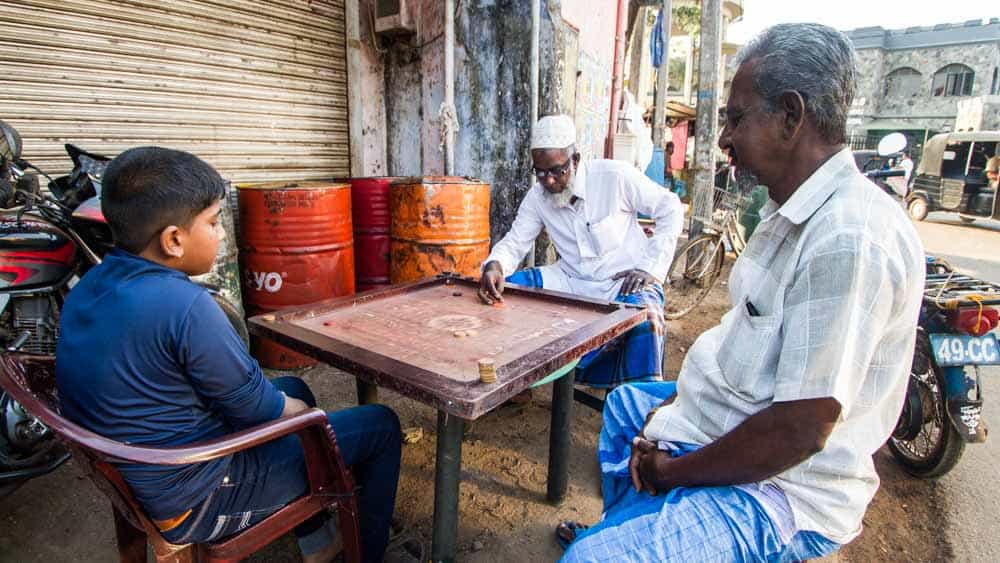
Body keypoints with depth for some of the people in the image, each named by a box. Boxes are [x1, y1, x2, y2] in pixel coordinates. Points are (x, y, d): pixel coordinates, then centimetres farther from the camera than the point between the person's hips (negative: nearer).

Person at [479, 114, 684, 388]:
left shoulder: (614, 175, -14)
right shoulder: (537, 196, -2)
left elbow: (670, 208, -5)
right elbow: (514, 242, -3)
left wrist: (651, 267, -12)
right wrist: (495, 266, -27)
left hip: (626, 281, -4)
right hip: (571, 281, 4)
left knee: (643, 317, -36)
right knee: (505, 287, -13)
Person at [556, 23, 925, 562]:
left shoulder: (848, 239, -28)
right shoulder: (791, 211, 5)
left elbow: (800, 430, -28)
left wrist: (672, 472, -16)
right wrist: (676, 404, 4)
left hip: (779, 486, -10)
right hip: (731, 427, 10)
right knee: (623, 403, 29)